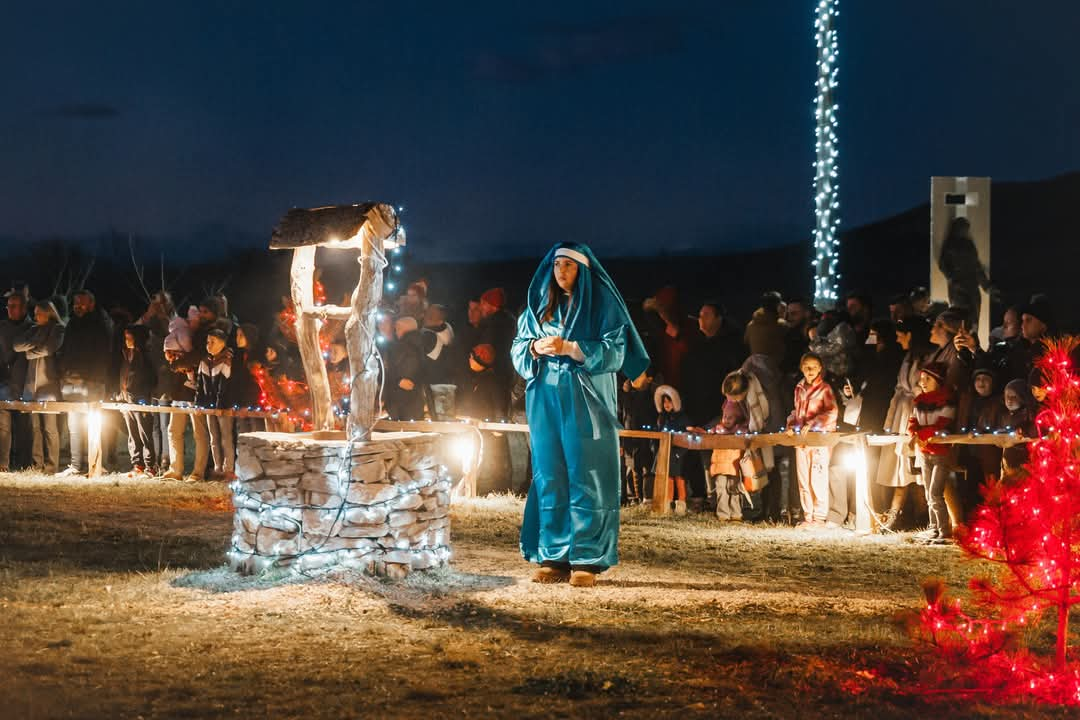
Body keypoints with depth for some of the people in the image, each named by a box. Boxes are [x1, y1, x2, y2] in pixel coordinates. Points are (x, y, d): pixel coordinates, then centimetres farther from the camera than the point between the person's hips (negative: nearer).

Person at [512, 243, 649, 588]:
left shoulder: (602, 305, 0)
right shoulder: (539, 307, 14)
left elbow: (614, 352, -8)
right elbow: (518, 351, 13)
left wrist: (570, 348, -18)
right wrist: (535, 349, -9)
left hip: (586, 403, -4)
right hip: (545, 401, 4)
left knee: (585, 478, -6)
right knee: (550, 478, 3)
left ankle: (587, 560, -4)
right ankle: (554, 557, 7)